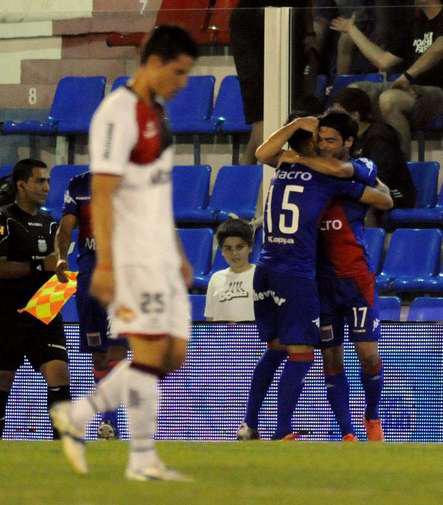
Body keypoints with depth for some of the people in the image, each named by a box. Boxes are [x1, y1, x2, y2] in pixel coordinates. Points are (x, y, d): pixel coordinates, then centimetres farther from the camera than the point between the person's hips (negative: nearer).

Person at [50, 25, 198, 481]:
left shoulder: (154, 113, 17)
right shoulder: (118, 113, -13)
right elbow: (102, 194, -18)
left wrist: (178, 255, 23)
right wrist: (104, 264, -22)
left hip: (160, 255, 9)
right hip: (131, 256, -9)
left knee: (174, 354, 6)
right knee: (151, 350, -9)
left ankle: (76, 417, 14)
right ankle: (143, 460, -2)